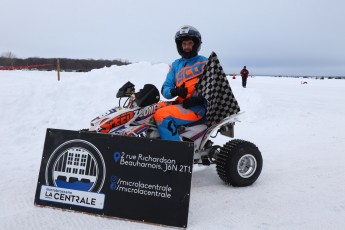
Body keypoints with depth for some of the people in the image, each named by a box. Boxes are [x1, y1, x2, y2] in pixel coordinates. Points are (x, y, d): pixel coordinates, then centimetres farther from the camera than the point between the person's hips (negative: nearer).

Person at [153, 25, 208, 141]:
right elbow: (165, 89, 9)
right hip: (180, 103, 6)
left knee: (162, 115, -27)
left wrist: (198, 99, -21)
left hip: (196, 108, -6)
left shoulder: (204, 63, 2)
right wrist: (174, 91, -14)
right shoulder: (176, 64, 16)